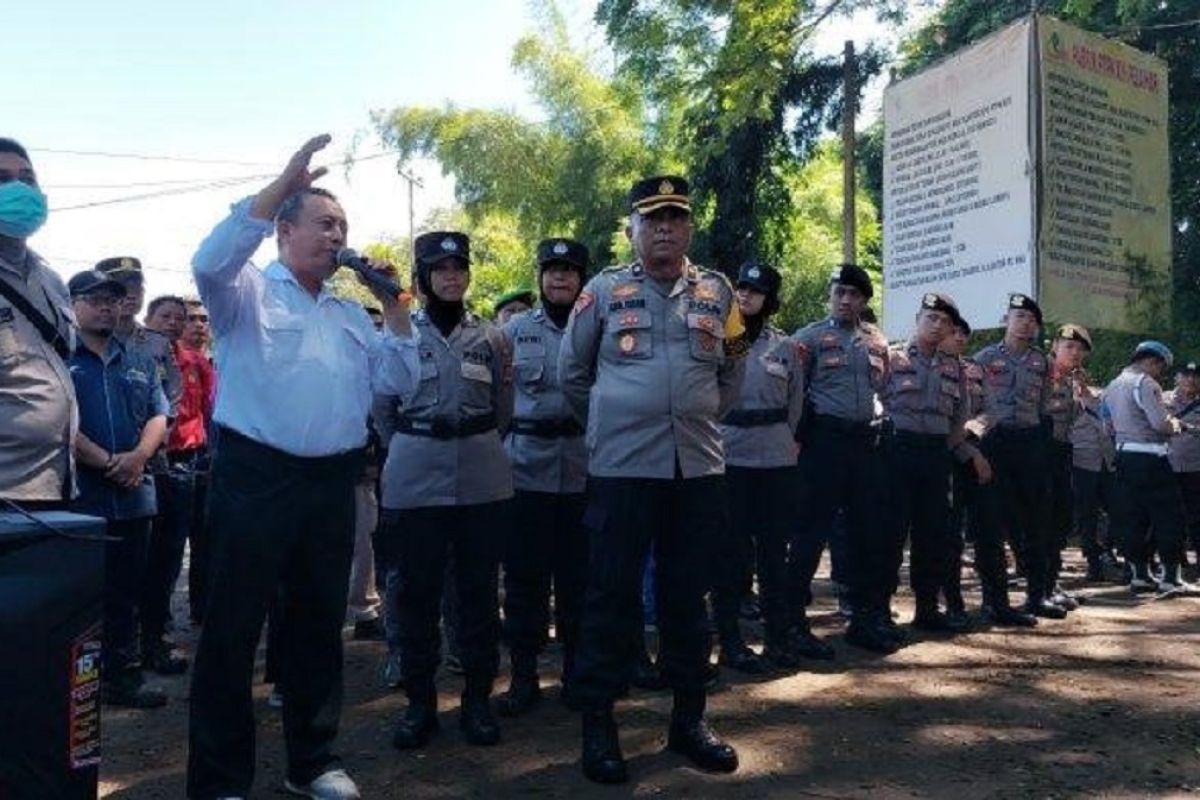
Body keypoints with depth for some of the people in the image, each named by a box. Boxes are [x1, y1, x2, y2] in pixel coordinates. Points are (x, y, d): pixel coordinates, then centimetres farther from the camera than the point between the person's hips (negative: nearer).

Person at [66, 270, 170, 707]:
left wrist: (138, 456, -9)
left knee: (126, 590, 11)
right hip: (77, 494, -5)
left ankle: (122, 674, 20)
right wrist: (106, 462, -15)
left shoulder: (138, 363, 17)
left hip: (133, 494, 5)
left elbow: (159, 416, 10)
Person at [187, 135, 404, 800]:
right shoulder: (248, 291, 1)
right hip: (255, 477, -5)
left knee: (318, 625, 13)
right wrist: (285, 181, -21)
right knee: (233, 628, 1)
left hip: (331, 485, 6)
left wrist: (392, 301, 8)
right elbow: (210, 261, -21)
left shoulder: (350, 314, 18)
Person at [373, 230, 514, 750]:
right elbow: (382, 407, 11)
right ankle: (419, 702, 16)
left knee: (479, 589, 6)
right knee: (417, 591, 4)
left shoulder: (490, 338, 7)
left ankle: (478, 698, 18)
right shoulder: (398, 336, 3)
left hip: (481, 479, 1)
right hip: (415, 478, -1)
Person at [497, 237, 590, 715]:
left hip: (582, 466, 0)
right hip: (528, 465, 0)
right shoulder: (515, 329, 6)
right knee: (524, 573, 4)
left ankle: (577, 671, 21)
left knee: (577, 572, 7)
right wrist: (500, 444, 3)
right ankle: (523, 676, 15)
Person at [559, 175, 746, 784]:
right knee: (611, 595, 2)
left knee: (688, 595, 10)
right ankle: (598, 724, 14)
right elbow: (571, 374, 11)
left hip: (698, 465, 3)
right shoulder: (603, 290, 2)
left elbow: (732, 374, 21)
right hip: (621, 466, -2)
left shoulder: (717, 292, 8)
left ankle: (689, 719, 24)